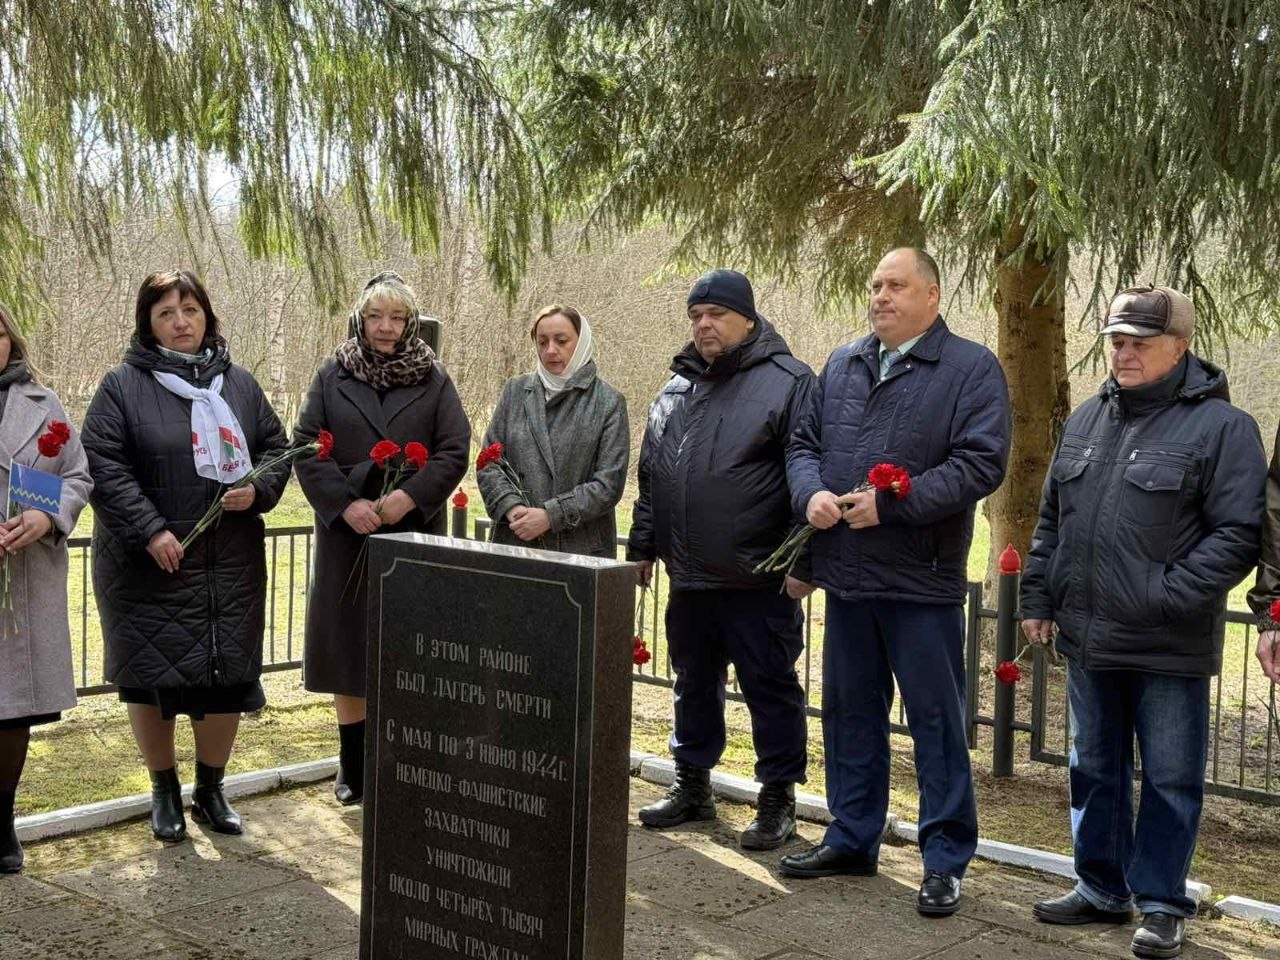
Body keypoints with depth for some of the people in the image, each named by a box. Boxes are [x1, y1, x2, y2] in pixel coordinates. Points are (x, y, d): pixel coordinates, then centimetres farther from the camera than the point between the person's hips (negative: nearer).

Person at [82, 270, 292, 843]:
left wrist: (257, 490, -5)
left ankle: (210, 790, 26)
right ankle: (164, 792, 24)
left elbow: (276, 448, 15)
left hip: (231, 564, 3)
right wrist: (149, 530, -17)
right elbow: (103, 464, -9)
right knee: (152, 676, 4)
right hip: (148, 562, -3)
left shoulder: (239, 384, 10)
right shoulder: (123, 386, -2)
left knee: (228, 676, 6)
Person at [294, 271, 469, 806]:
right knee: (347, 648, 4)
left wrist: (410, 496, -16)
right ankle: (353, 770, 16)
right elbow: (305, 446, 0)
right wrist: (344, 503, -14)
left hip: (414, 534, -1)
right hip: (347, 534, 1)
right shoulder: (332, 377, 7)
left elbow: (455, 451, -1)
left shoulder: (433, 380, 6)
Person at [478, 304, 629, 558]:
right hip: (514, 541, 2)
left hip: (583, 548, -2)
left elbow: (609, 484, -6)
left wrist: (550, 516, -14)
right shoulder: (516, 391, 9)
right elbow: (488, 463, 7)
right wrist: (511, 507, -11)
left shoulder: (608, 403, -1)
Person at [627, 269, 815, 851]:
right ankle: (692, 785, 32)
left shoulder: (788, 382, -7)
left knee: (771, 689, 3)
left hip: (759, 582, -7)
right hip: (689, 578, 7)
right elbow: (651, 478, 21)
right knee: (694, 684, 17)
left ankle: (778, 799, 15)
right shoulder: (677, 387, 14)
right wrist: (642, 547, 19)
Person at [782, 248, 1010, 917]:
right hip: (847, 577, 6)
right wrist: (811, 492, -7)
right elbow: (804, 442, 15)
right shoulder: (842, 365, 13)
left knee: (937, 723, 2)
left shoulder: (971, 369, -5)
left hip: (922, 581, -6)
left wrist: (889, 504, -19)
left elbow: (980, 463, -14)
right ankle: (851, 838, 29)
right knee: (849, 712, 15)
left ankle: (945, 861, 13)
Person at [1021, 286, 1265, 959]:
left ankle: (1161, 904, 19)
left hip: (1169, 647, -6)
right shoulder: (1087, 419, 11)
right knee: (1094, 769, 16)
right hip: (1087, 638, 6)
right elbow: (1051, 520, 17)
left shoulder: (1221, 425, -8)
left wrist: (1167, 597, -19)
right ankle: (1102, 888, 30)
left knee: (1170, 779, 5)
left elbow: (1238, 535, -13)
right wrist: (1038, 598, 12)